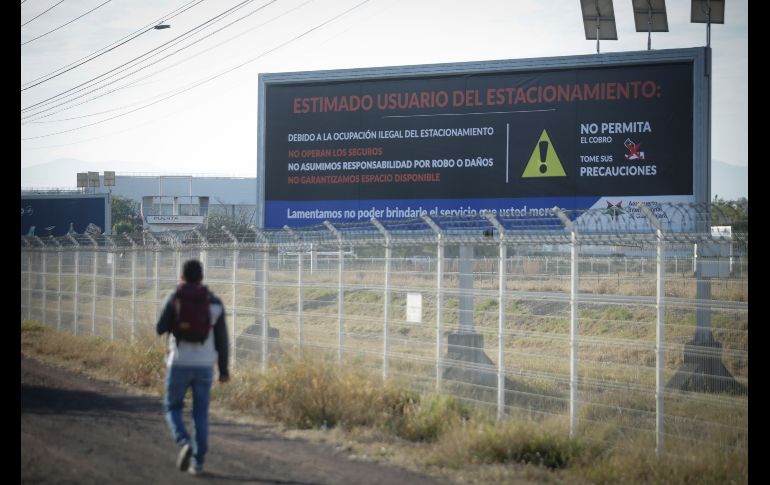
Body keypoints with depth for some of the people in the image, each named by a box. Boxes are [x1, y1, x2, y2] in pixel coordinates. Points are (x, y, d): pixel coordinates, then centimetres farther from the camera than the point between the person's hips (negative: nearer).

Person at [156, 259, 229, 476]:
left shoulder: (175, 298, -7)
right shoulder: (215, 302, 2)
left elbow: (160, 329, -4)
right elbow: (222, 338, 2)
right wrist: (224, 368, 8)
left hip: (179, 364, -2)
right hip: (204, 366, 2)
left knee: (173, 408, 14)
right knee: (200, 415, 10)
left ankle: (184, 443, -12)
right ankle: (197, 462, 6)